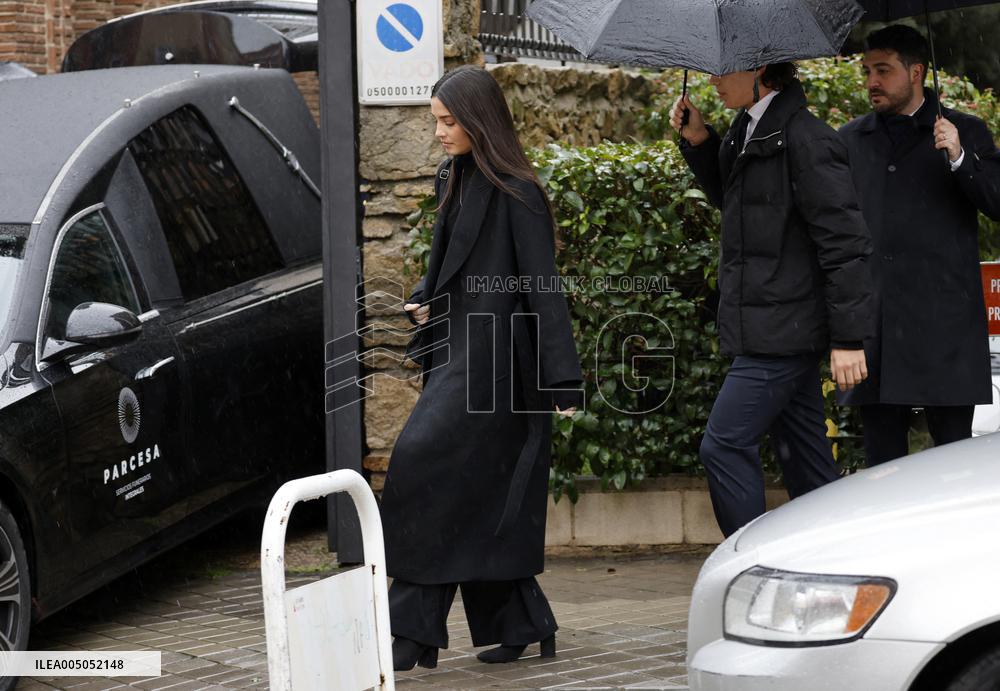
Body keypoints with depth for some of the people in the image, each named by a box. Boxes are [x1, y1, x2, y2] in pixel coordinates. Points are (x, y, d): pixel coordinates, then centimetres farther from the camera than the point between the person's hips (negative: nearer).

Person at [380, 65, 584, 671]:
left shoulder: (516, 193, -12)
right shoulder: (456, 181, 14)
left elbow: (542, 285, -15)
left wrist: (563, 378, -18)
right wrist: (426, 300, 5)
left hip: (491, 361, -9)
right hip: (458, 353, 9)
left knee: (425, 467, -15)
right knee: (479, 496, 8)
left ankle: (415, 630, -14)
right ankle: (519, 624, 16)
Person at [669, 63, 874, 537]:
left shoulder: (804, 140, -17)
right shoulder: (747, 132, 11)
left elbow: (845, 242, -18)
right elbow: (727, 195, 31)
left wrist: (848, 338, -20)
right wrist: (698, 140, 13)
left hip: (782, 333, -9)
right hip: (765, 332, 9)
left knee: (724, 445, -9)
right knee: (802, 453, 12)